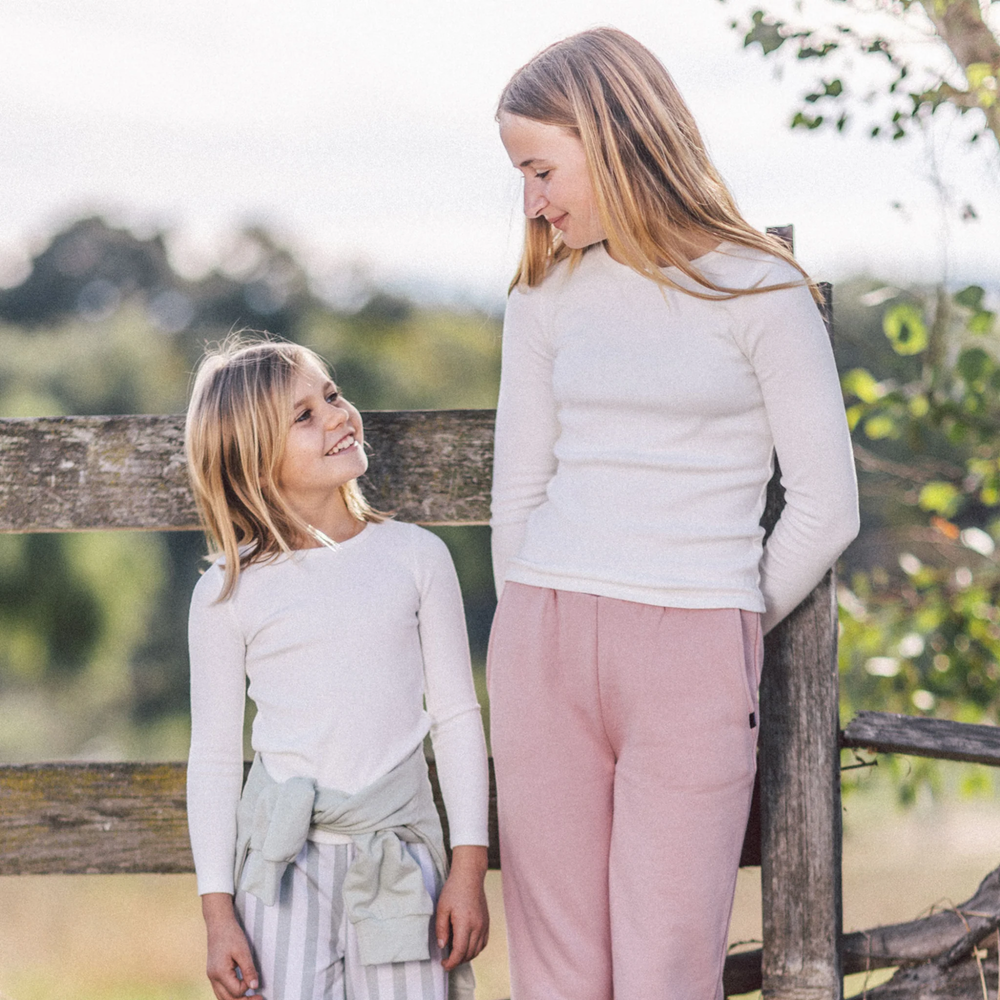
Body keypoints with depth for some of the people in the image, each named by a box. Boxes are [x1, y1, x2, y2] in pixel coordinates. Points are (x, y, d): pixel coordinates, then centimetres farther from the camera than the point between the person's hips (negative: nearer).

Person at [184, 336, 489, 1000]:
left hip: (401, 852, 1)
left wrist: (470, 867, 1)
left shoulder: (415, 557, 4)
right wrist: (217, 911, -1)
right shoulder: (229, 594, 0)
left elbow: (457, 718, 7)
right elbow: (214, 757, 4)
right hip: (284, 863, -1)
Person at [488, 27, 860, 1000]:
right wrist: (550, 643, 13)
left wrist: (725, 631, 7)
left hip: (694, 664, -4)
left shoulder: (758, 291, -1)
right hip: (543, 654, 4)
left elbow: (826, 507, 0)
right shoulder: (548, 295, 12)